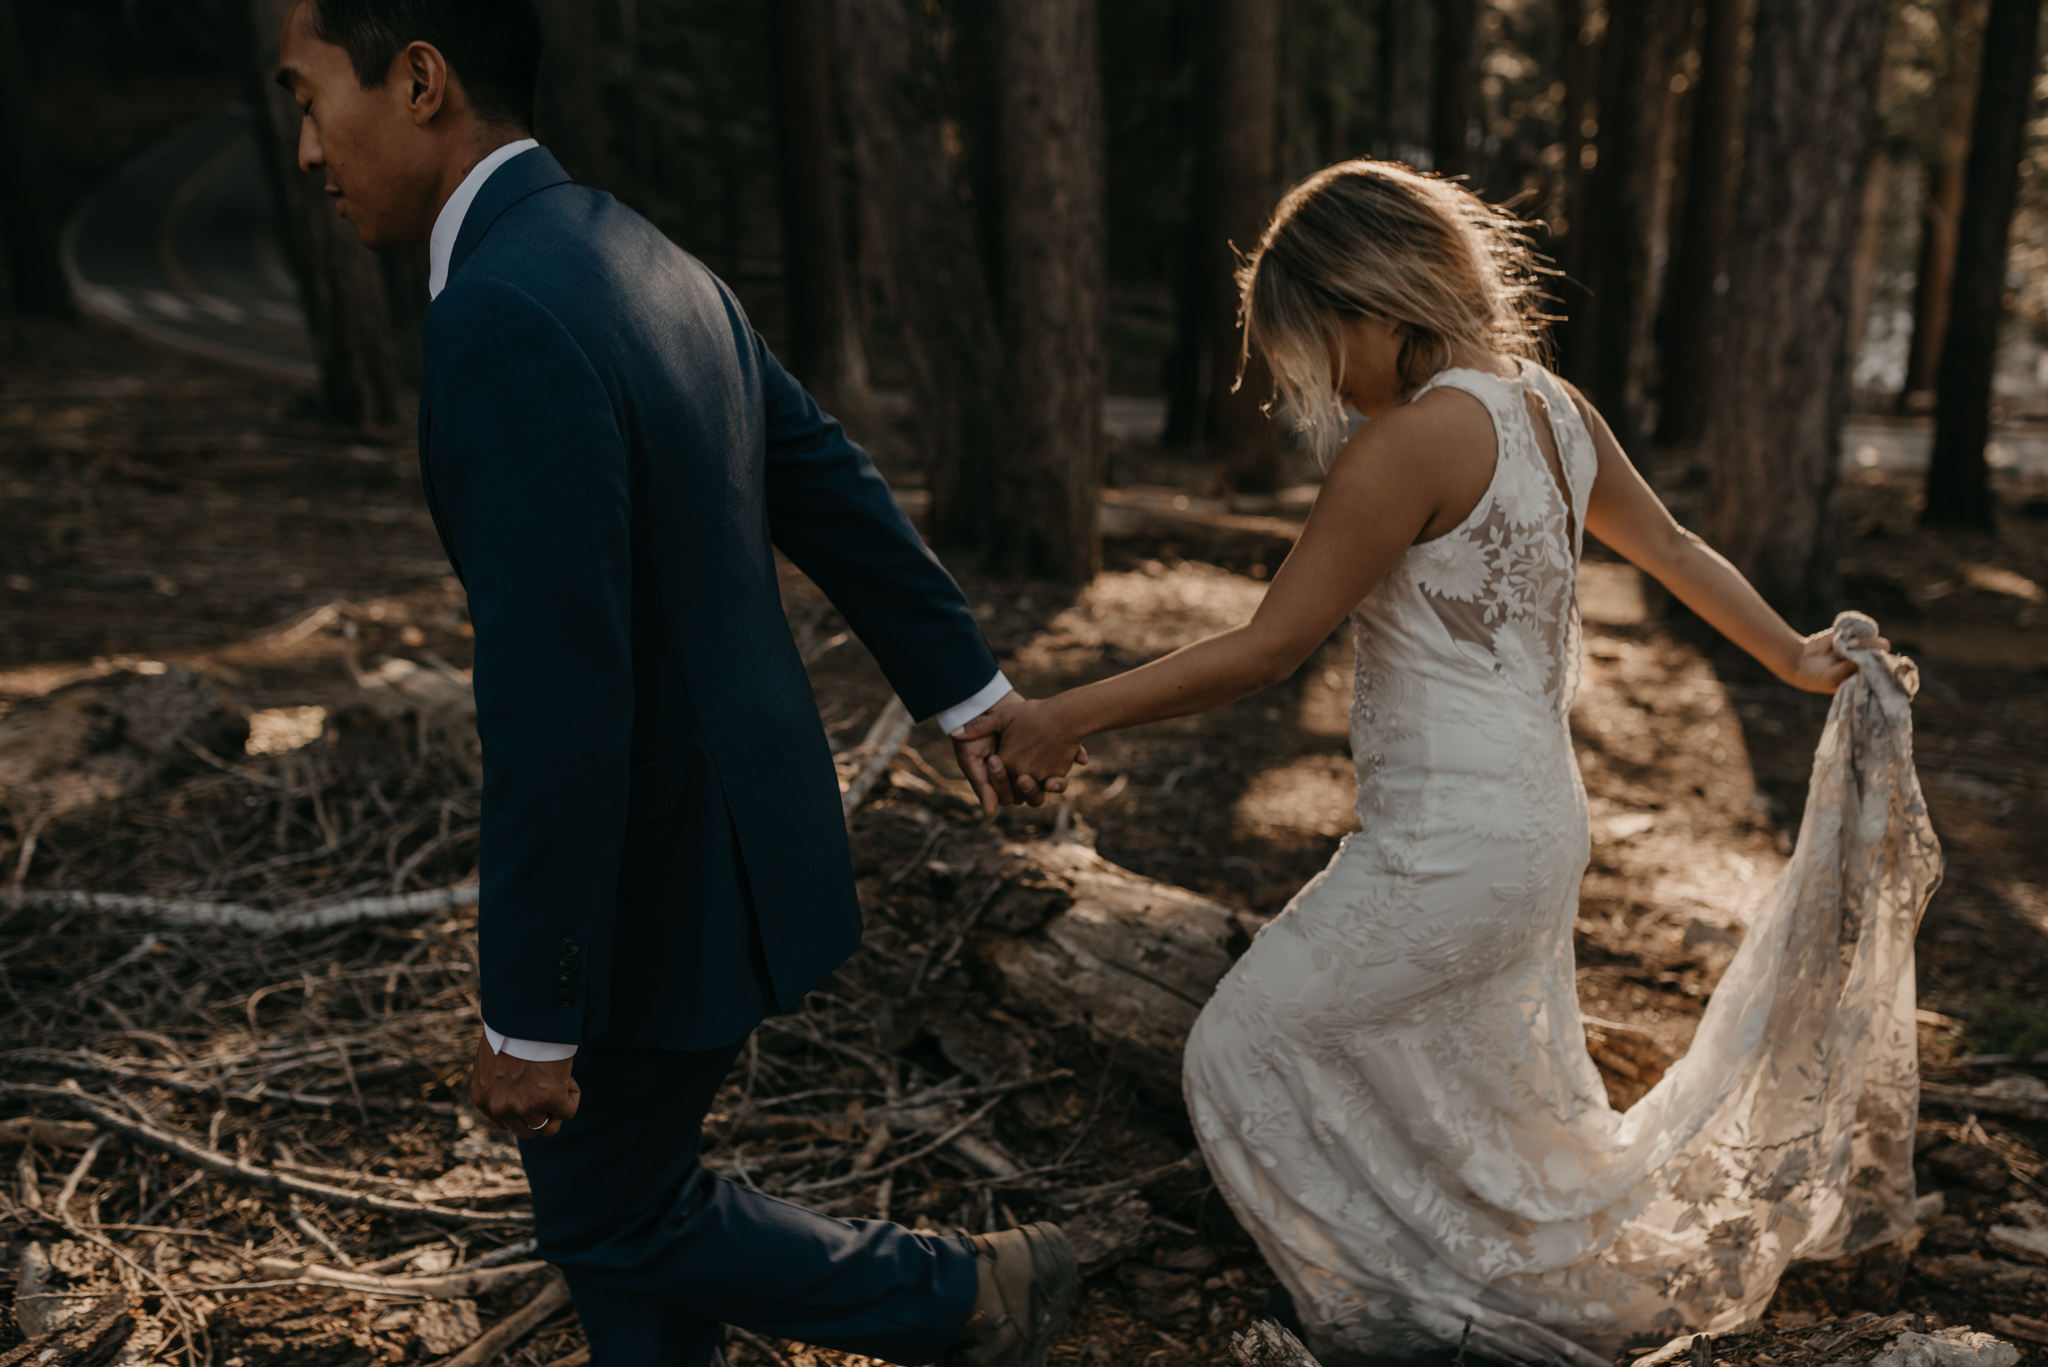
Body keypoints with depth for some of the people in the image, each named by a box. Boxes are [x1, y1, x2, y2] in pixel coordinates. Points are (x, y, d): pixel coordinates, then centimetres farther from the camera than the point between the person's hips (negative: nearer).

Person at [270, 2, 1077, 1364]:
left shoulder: (505, 318, -29)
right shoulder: (646, 263, 2)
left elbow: (557, 711, -30)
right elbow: (836, 486, 9)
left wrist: (531, 1017, -19)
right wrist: (969, 684, 20)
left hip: (663, 865, -9)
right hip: (724, 792, 9)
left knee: (613, 1218, 14)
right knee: (612, 1178, 22)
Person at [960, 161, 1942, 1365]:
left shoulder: (1419, 437, -21)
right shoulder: (1549, 405, 5)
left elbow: (1270, 649, -21)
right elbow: (1676, 551, 17)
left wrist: (1069, 715, -14)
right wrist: (1794, 657, 34)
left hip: (1448, 847, -9)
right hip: (1538, 821, 9)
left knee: (1250, 1050, 6)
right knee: (1512, 1113, 24)